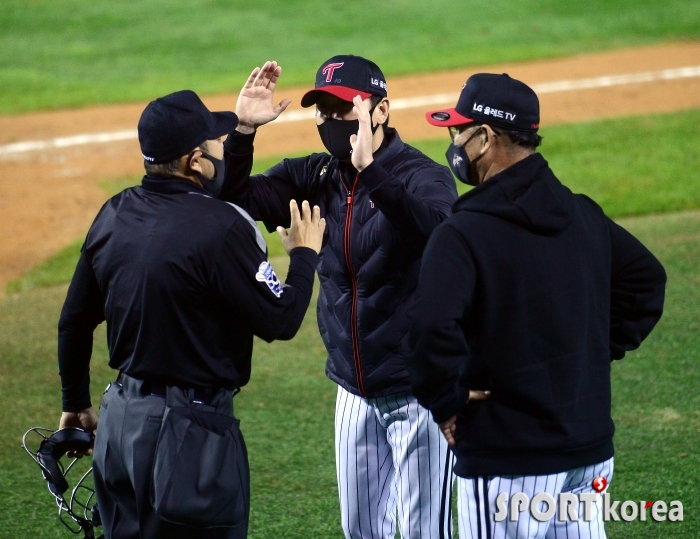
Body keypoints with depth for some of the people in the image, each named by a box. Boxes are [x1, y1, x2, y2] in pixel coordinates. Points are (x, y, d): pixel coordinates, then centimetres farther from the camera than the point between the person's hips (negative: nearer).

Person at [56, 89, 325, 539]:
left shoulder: (115, 214, 4)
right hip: (191, 430, -8)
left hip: (120, 419, 8)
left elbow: (75, 321, 12)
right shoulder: (221, 227, -19)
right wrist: (304, 255, 3)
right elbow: (279, 321, -15)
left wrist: (76, 403, 25)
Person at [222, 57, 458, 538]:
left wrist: (371, 171, -50)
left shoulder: (423, 176, -17)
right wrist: (243, 130, -18)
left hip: (415, 390, -6)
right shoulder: (316, 177, 2)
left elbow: (440, 228, -39)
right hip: (354, 389, 6)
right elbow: (235, 200, -3)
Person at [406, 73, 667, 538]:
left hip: (507, 462, -7)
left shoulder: (464, 234, -15)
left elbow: (433, 329, -28)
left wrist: (446, 403, -13)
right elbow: (646, 278, 20)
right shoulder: (584, 215, 7)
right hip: (590, 446, 7)